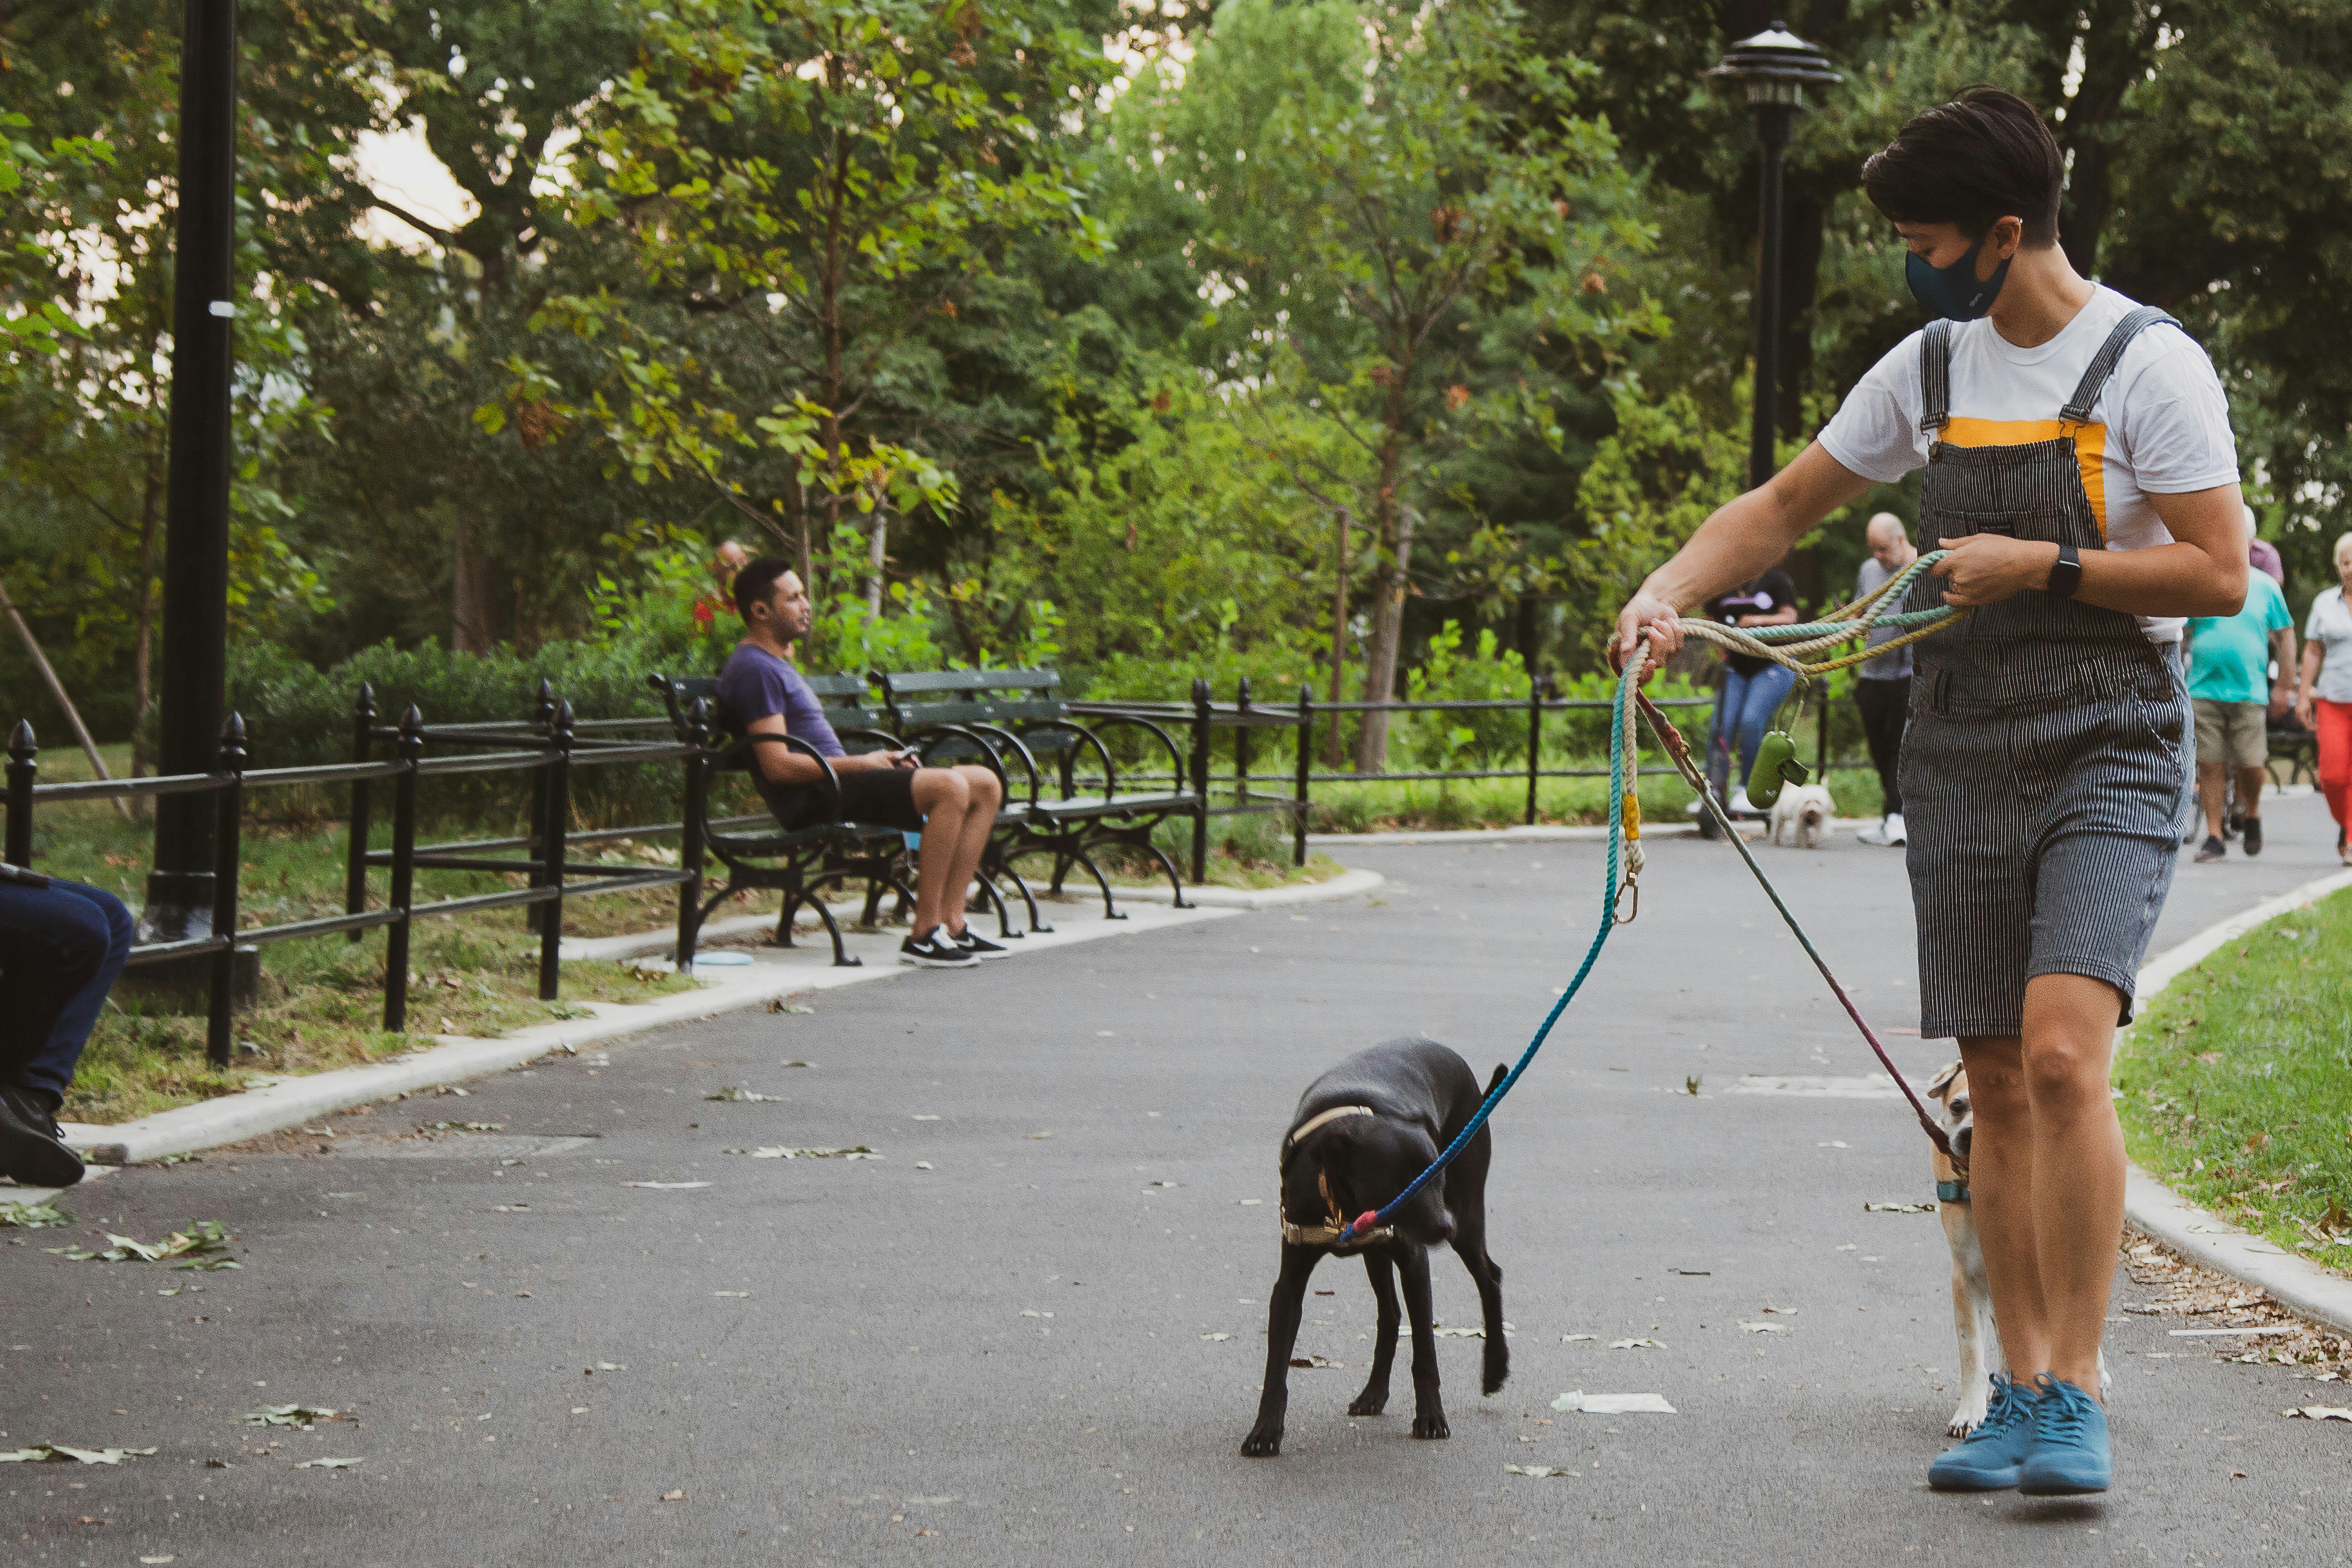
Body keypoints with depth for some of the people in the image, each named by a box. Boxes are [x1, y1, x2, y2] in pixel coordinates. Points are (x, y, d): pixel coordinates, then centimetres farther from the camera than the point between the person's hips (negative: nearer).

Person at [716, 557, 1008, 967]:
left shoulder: (777, 664, 24)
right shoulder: (754, 669, -11)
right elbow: (779, 766, -20)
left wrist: (881, 759, 10)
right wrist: (860, 764, -12)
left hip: (835, 779, 11)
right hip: (813, 798, -11)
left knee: (985, 785, 3)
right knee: (950, 787, -28)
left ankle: (950, 923, -4)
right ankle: (924, 935, -26)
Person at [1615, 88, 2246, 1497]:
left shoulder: (2150, 365, -8)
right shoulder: (1932, 367, 9)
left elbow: (2220, 575, -11)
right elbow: (1787, 505, 17)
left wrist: (2040, 565, -16)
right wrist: (1673, 589, 2)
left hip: (2110, 758, -6)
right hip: (1964, 761, 6)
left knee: (2063, 1054, -21)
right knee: (1997, 1088, 6)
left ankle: (2079, 1393, -14)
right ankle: (2022, 1393, 14)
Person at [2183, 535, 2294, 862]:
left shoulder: (2264, 586, 7)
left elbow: (2285, 637, 11)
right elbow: (2178, 635, 8)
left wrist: (2284, 686, 6)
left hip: (2250, 692, 0)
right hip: (2203, 690, 0)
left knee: (2252, 765, -4)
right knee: (2210, 766, -1)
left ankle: (2251, 814, 25)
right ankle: (2214, 837, 5)